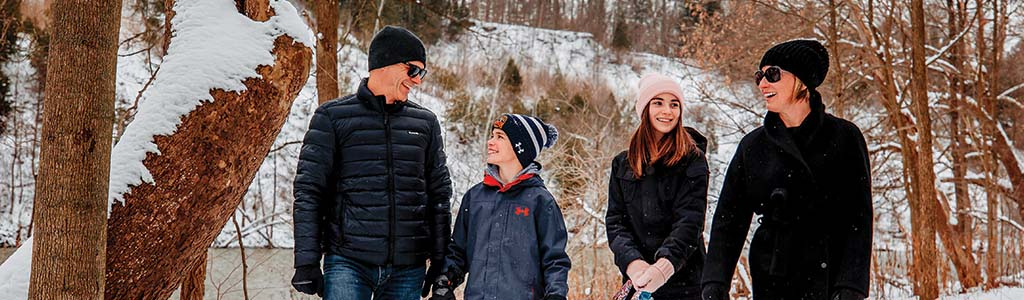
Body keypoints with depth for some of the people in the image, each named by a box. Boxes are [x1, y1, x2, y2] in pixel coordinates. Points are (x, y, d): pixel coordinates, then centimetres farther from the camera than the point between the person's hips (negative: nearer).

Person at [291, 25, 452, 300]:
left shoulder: (425, 122, 12)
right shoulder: (332, 116, 2)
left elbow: (439, 194, 15)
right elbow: (309, 192, 0)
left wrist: (440, 261, 11)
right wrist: (307, 262, -6)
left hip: (408, 268, 3)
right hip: (348, 263, -3)